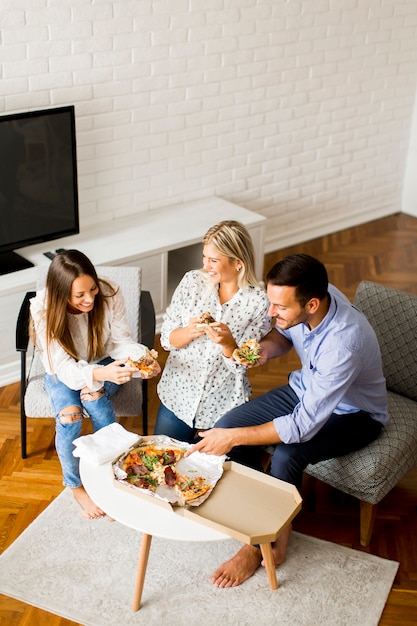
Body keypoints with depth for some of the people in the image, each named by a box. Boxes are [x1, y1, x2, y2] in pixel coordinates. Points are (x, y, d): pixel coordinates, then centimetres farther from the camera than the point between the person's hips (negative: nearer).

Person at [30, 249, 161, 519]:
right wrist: (101, 373, -51)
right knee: (68, 415, -28)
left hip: (104, 364, 1)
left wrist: (141, 357, -39)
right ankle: (76, 486, -2)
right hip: (62, 373, 0)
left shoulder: (110, 293, -25)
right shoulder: (43, 309, -28)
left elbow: (121, 340, -16)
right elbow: (65, 367, -31)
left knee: (93, 394, -33)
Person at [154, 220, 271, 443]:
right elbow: (166, 338, -5)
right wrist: (188, 332, -26)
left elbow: (240, 366, -12)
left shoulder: (258, 302, -16)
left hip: (224, 404, -2)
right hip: (177, 393, 3)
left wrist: (227, 343, -33)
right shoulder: (193, 281, -8)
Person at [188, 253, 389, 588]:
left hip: (354, 413, -7)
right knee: (226, 425, -10)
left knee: (286, 456, -32)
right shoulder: (307, 298, -19)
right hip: (307, 388, 7)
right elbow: (285, 333, 5)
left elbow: (304, 425, -37)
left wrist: (234, 437, -33)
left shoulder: (343, 344, -40)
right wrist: (266, 347, -18)